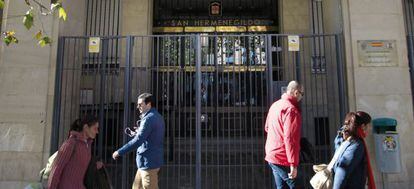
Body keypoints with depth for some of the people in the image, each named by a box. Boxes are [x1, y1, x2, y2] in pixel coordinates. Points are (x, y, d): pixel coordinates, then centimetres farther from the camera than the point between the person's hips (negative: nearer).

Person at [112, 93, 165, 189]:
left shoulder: (149, 118, -19)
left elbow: (138, 140, -26)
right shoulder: (157, 116, 12)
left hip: (149, 162, -10)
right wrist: (138, 132, 8)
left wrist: (119, 152, -20)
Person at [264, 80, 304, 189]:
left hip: (271, 155, 9)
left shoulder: (275, 105, 11)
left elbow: (267, 128, 22)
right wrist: (293, 164, -24)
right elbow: (290, 138, -24)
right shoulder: (291, 109, -17)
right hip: (283, 159, -9)